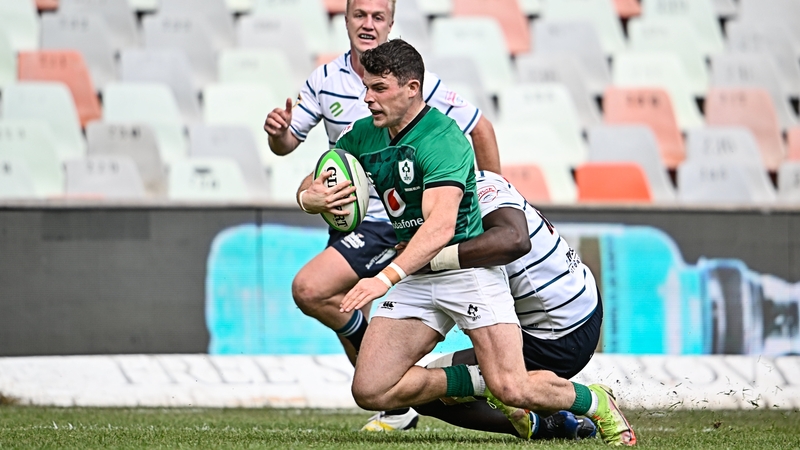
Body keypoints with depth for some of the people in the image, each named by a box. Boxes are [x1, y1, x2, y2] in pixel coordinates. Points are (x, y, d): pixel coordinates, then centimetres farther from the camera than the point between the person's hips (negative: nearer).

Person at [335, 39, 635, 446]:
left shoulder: (441, 138, -19)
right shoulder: (362, 137, 5)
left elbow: (441, 226, -32)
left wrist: (386, 278, -43)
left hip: (468, 265, -7)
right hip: (413, 276, 7)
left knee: (512, 389, -18)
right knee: (369, 391, -8)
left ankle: (596, 404, 13)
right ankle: (479, 381, 11)